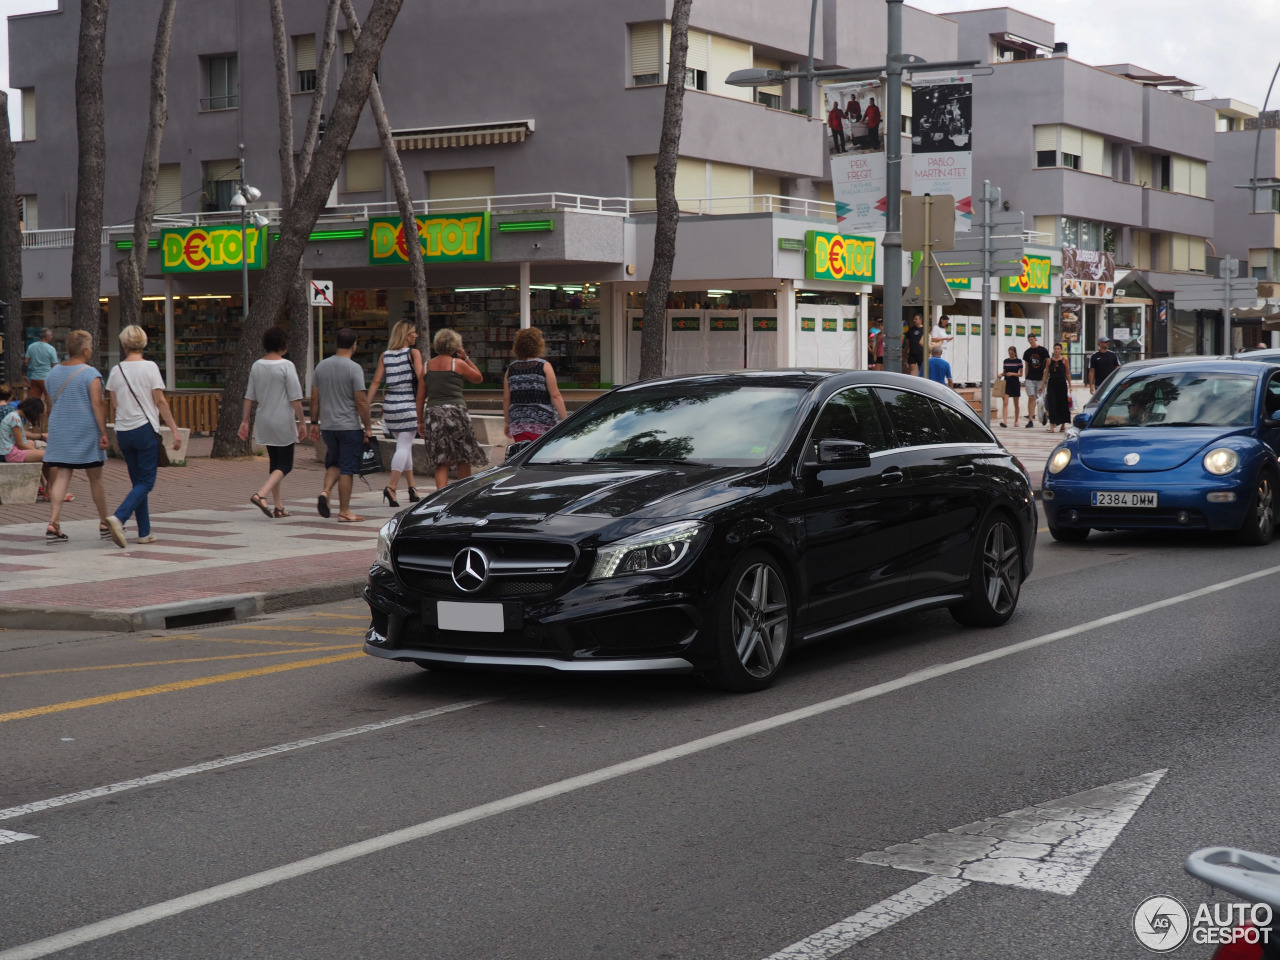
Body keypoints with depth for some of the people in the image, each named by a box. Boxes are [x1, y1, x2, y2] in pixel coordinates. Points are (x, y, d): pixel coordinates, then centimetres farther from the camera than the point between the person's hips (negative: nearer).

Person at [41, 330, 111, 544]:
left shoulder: (53, 373, 9)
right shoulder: (90, 374, -9)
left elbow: (51, 406, 15)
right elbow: (97, 405, -16)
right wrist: (104, 433, -15)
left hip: (59, 432, 4)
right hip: (86, 433, -4)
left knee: (61, 478, 1)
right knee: (95, 478, 7)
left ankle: (53, 524, -12)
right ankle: (104, 524, 17)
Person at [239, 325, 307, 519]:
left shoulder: (256, 366, 4)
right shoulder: (286, 366, -13)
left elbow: (249, 397, 7)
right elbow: (295, 398, -13)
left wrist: (245, 421, 13)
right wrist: (302, 422, -6)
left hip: (264, 422, 6)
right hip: (283, 422, -6)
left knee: (274, 463, 15)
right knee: (285, 465, 0)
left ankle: (278, 507, 17)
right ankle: (261, 495, -20)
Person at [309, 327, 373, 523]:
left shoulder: (321, 366, 5)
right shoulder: (354, 368, -11)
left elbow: (314, 398, 9)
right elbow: (361, 401, -13)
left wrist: (314, 423, 16)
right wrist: (368, 427, -6)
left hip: (327, 426, 5)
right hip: (349, 426, -5)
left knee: (334, 463, 20)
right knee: (347, 468, 1)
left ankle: (325, 491, -4)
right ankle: (344, 511, 3)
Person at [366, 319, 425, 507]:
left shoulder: (385, 355, 8)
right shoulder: (414, 353, -5)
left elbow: (376, 382, 3)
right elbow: (421, 380, -12)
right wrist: (422, 402, -5)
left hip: (390, 405, 5)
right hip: (409, 405, -5)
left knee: (404, 445, 17)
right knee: (404, 446, -6)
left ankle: (411, 487, 20)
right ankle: (392, 486, -20)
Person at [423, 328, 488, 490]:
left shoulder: (427, 365, 9)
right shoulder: (458, 363, -1)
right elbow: (478, 378, 13)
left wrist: (421, 421, 15)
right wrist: (466, 358, 13)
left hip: (433, 412, 3)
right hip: (455, 411, -3)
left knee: (441, 462, 4)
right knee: (464, 459, 9)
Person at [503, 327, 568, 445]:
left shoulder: (511, 369, 8)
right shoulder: (544, 366, -3)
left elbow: (506, 399, 11)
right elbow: (555, 396, -7)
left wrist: (506, 422, 22)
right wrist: (565, 420, -4)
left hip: (517, 424, 4)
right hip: (541, 423, -4)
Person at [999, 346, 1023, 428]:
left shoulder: (1018, 361, -2)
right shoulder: (1006, 361, 8)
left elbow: (1021, 374, -2)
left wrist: (1013, 373, -18)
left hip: (1015, 383, -2)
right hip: (1007, 383, 2)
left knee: (1016, 404, 9)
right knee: (1005, 403, -13)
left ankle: (1016, 421, 24)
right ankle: (1004, 421, -22)